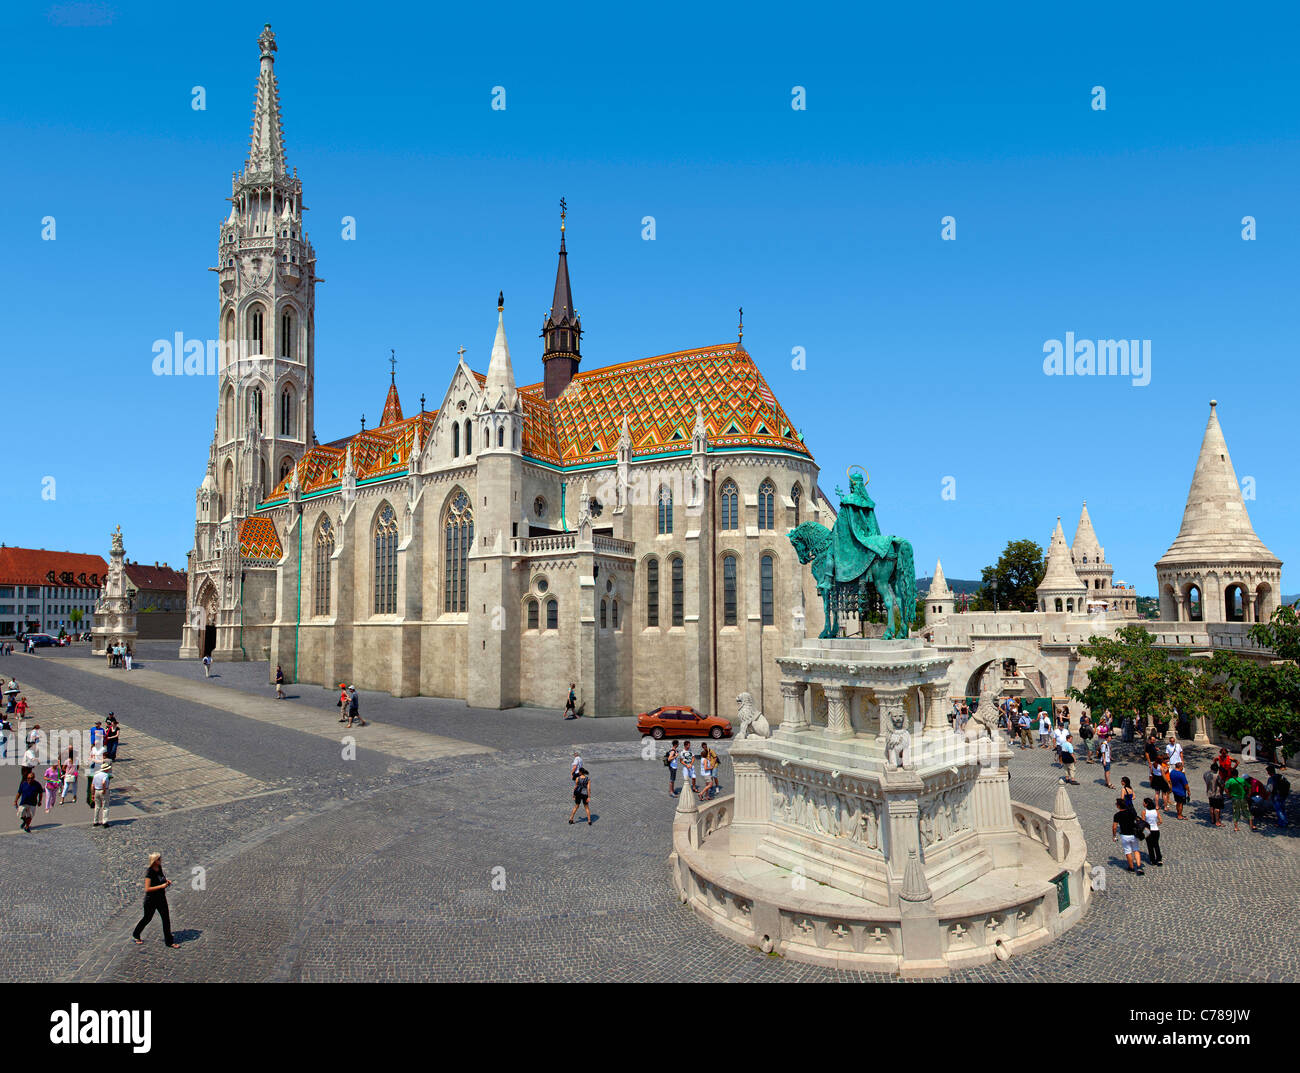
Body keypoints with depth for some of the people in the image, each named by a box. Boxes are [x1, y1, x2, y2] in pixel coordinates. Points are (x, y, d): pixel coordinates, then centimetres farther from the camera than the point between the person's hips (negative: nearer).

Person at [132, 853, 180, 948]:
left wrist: (166, 880, 3)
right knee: (147, 918, 15)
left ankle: (169, 941, 12)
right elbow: (147, 889, -25)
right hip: (151, 900, -6)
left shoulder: (159, 868, 0)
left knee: (166, 919, 4)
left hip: (161, 898, 6)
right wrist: (161, 886, -27)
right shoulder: (149, 872, -22)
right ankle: (135, 935, 44)